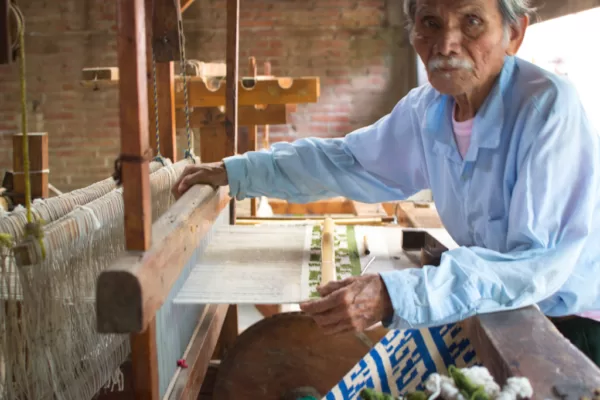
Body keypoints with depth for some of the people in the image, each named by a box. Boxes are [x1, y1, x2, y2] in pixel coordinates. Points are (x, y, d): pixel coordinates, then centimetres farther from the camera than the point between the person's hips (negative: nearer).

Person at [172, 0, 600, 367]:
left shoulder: (548, 106, -25)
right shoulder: (427, 109, -6)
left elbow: (541, 261, -32)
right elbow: (346, 159, 8)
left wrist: (395, 295, -41)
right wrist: (236, 172, 3)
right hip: (505, 310, 5)